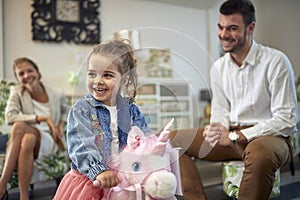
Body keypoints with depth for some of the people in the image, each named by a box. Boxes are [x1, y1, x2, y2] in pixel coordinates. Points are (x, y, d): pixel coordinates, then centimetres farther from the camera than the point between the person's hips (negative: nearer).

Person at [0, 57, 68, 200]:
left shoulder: (57, 96, 5)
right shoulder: (17, 92, 1)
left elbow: (65, 112, 27)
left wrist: (61, 125, 5)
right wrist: (43, 118, -19)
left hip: (48, 141, 0)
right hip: (29, 136, 1)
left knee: (19, 126, -32)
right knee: (28, 140, -39)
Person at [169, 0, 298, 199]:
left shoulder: (276, 61, -10)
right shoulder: (218, 67, 8)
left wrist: (236, 136, -18)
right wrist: (217, 129, -12)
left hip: (270, 137, -6)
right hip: (231, 137, 6)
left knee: (259, 151, -41)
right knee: (172, 140, -5)